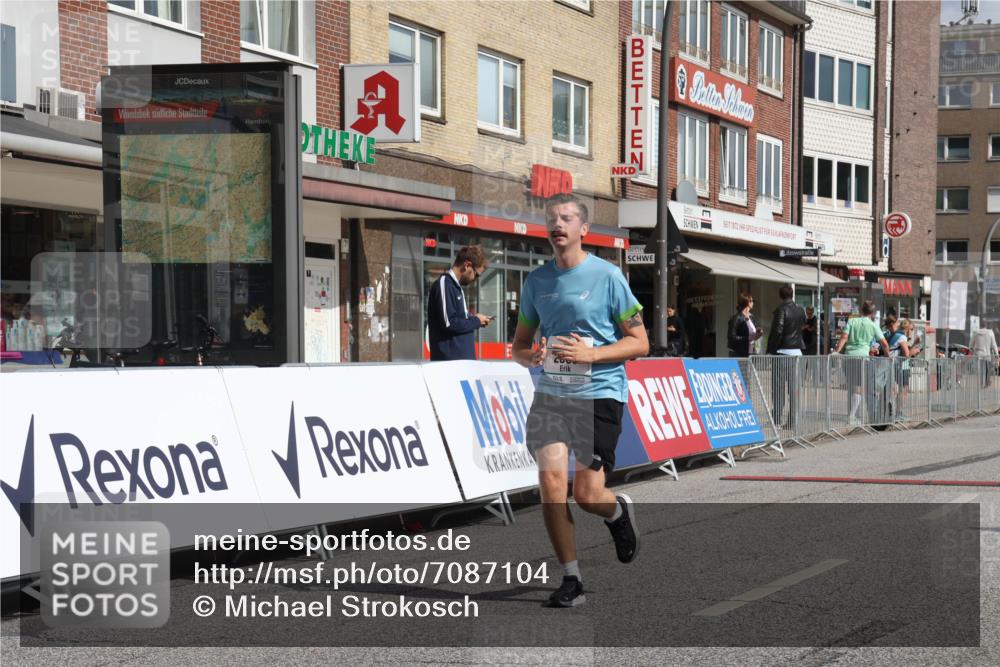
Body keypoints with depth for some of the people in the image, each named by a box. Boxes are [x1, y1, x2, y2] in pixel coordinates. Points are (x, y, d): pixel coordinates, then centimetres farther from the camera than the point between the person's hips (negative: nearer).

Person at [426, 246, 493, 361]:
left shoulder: (455, 286, 19)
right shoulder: (444, 284, -11)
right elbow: (448, 323, -19)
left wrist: (475, 320, 7)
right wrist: (476, 321, -6)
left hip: (463, 358, 10)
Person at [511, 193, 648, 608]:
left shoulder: (608, 276, -4)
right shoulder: (536, 280, 8)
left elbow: (640, 343, -4)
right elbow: (519, 345, 17)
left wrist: (591, 354, -18)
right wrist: (531, 356, -7)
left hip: (599, 394, -3)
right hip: (550, 393, 4)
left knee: (587, 494, -7)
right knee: (550, 480, -11)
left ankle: (619, 512, 31)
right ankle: (571, 580, 1)